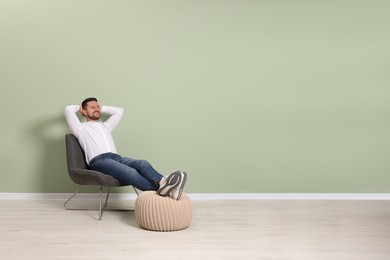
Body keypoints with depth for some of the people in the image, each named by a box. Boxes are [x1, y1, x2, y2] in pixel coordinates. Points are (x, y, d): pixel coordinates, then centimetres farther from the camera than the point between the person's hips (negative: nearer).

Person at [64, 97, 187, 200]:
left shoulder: (105, 126, 37)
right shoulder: (81, 128, 18)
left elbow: (119, 111, 45)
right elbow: (68, 109, 6)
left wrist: (102, 108, 42)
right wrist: (79, 107, 27)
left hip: (116, 157, 7)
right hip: (99, 160, -6)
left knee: (143, 164, -29)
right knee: (130, 173, -36)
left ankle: (161, 182, -57)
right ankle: (161, 189, -58)